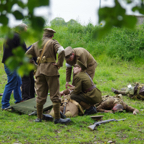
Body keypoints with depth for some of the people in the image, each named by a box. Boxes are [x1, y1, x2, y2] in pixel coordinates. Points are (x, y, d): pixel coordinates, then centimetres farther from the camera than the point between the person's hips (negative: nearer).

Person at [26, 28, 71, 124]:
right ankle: (57, 118, -3)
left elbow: (26, 56, 19)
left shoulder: (36, 44, 17)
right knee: (55, 95, -3)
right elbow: (61, 51, -19)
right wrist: (59, 64, -9)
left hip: (40, 71, 5)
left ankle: (39, 117, 14)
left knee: (40, 95, 11)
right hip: (51, 70, -5)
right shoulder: (53, 42, 0)